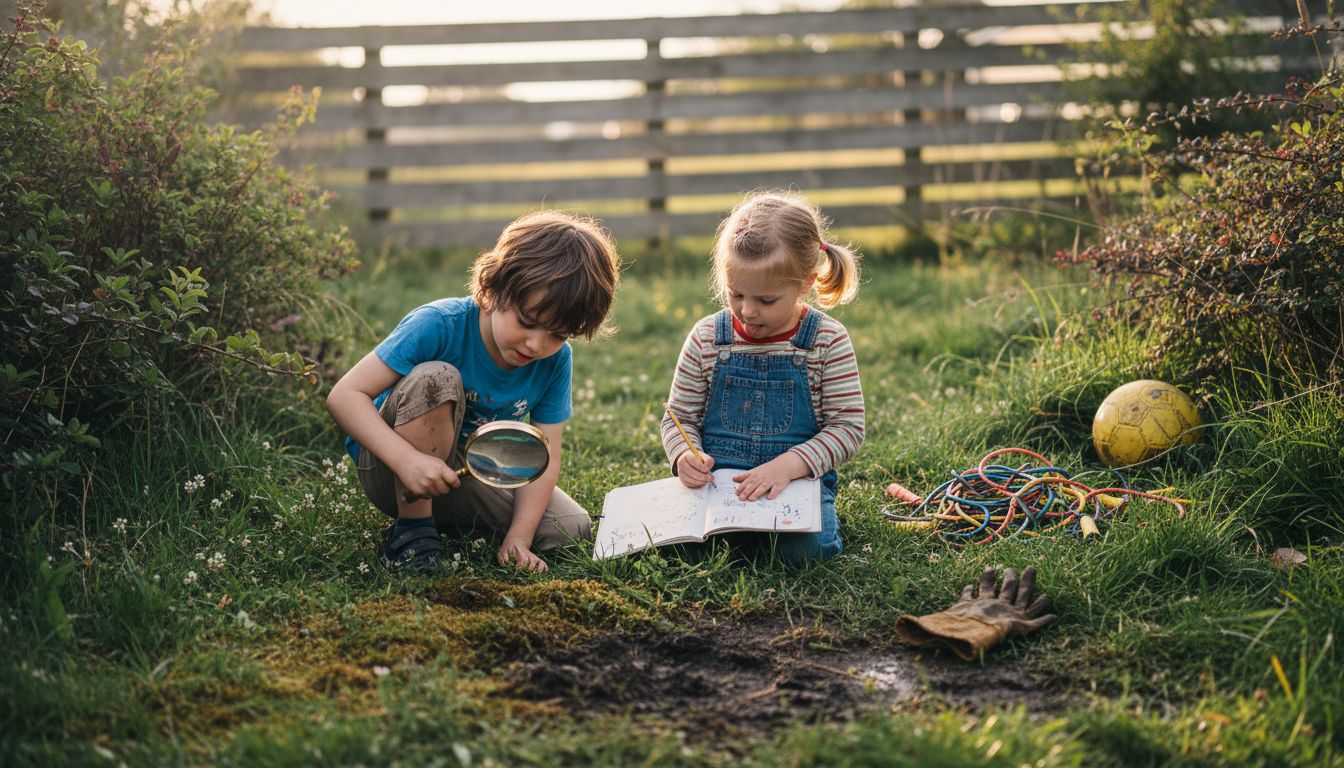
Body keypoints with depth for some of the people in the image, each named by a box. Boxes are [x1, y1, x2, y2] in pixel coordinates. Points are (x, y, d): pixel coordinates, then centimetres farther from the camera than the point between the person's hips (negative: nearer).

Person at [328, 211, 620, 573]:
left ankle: (438, 519, 10)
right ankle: (411, 529, -19)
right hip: (393, 471, -5)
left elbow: (544, 458, -9)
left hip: (467, 476, 6)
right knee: (436, 378, -32)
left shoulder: (555, 361, -10)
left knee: (573, 527, -8)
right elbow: (344, 396, -29)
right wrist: (407, 459, -42)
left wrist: (518, 538, -22)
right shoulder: (440, 325, -27)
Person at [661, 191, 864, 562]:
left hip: (799, 481, -2)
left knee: (806, 547, -31)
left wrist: (788, 465, -20)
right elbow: (679, 418, 10)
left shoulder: (827, 341, -4)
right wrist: (685, 455, -14)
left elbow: (847, 427, -5)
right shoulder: (706, 339, 2)